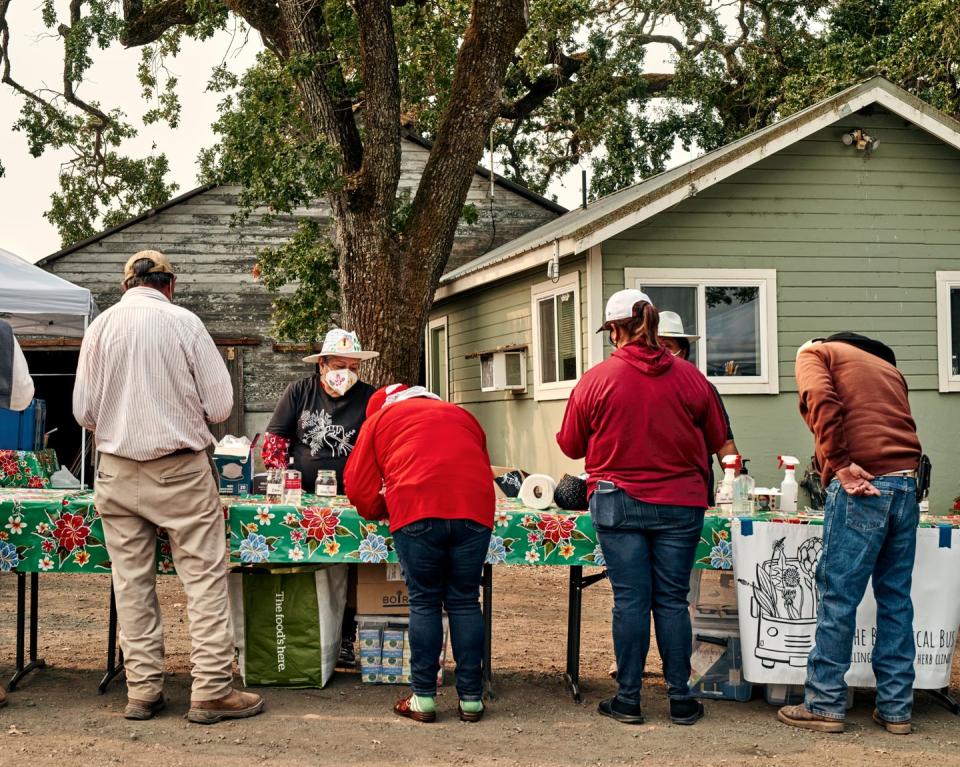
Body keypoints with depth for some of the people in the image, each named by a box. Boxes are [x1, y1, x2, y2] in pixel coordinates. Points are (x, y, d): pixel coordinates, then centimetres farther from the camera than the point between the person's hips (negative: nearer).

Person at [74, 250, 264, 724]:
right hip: (181, 470, -3)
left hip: (118, 470, 3)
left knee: (131, 582, 9)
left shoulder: (101, 326, 0)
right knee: (204, 578, 2)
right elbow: (220, 406, -5)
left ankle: (142, 689, 13)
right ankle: (211, 690, 1)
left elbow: (83, 412, 4)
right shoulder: (184, 323, -7)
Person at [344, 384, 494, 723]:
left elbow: (358, 483, 16)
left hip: (417, 511, -2)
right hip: (475, 511, 3)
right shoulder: (462, 415, 31)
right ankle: (471, 699, 10)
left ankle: (423, 698, 9)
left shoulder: (380, 417, 22)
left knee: (424, 603, 8)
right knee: (465, 602, 10)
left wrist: (380, 509, 34)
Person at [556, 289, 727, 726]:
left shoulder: (596, 379, -6)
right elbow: (716, 440, 9)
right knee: (672, 600, 7)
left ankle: (628, 699, 9)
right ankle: (680, 699, 11)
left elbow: (571, 445, 4)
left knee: (630, 600, 3)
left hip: (618, 503, -1)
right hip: (680, 502, 1)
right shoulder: (689, 377, -2)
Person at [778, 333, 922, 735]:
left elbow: (821, 400, -10)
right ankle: (895, 708, 13)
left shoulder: (814, 353, 10)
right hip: (906, 482, 6)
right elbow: (898, 423, 20)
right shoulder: (888, 366, 29)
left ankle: (825, 705, 3)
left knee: (838, 596, -1)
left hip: (860, 487, -6)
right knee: (896, 599, 10)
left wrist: (840, 465, -12)